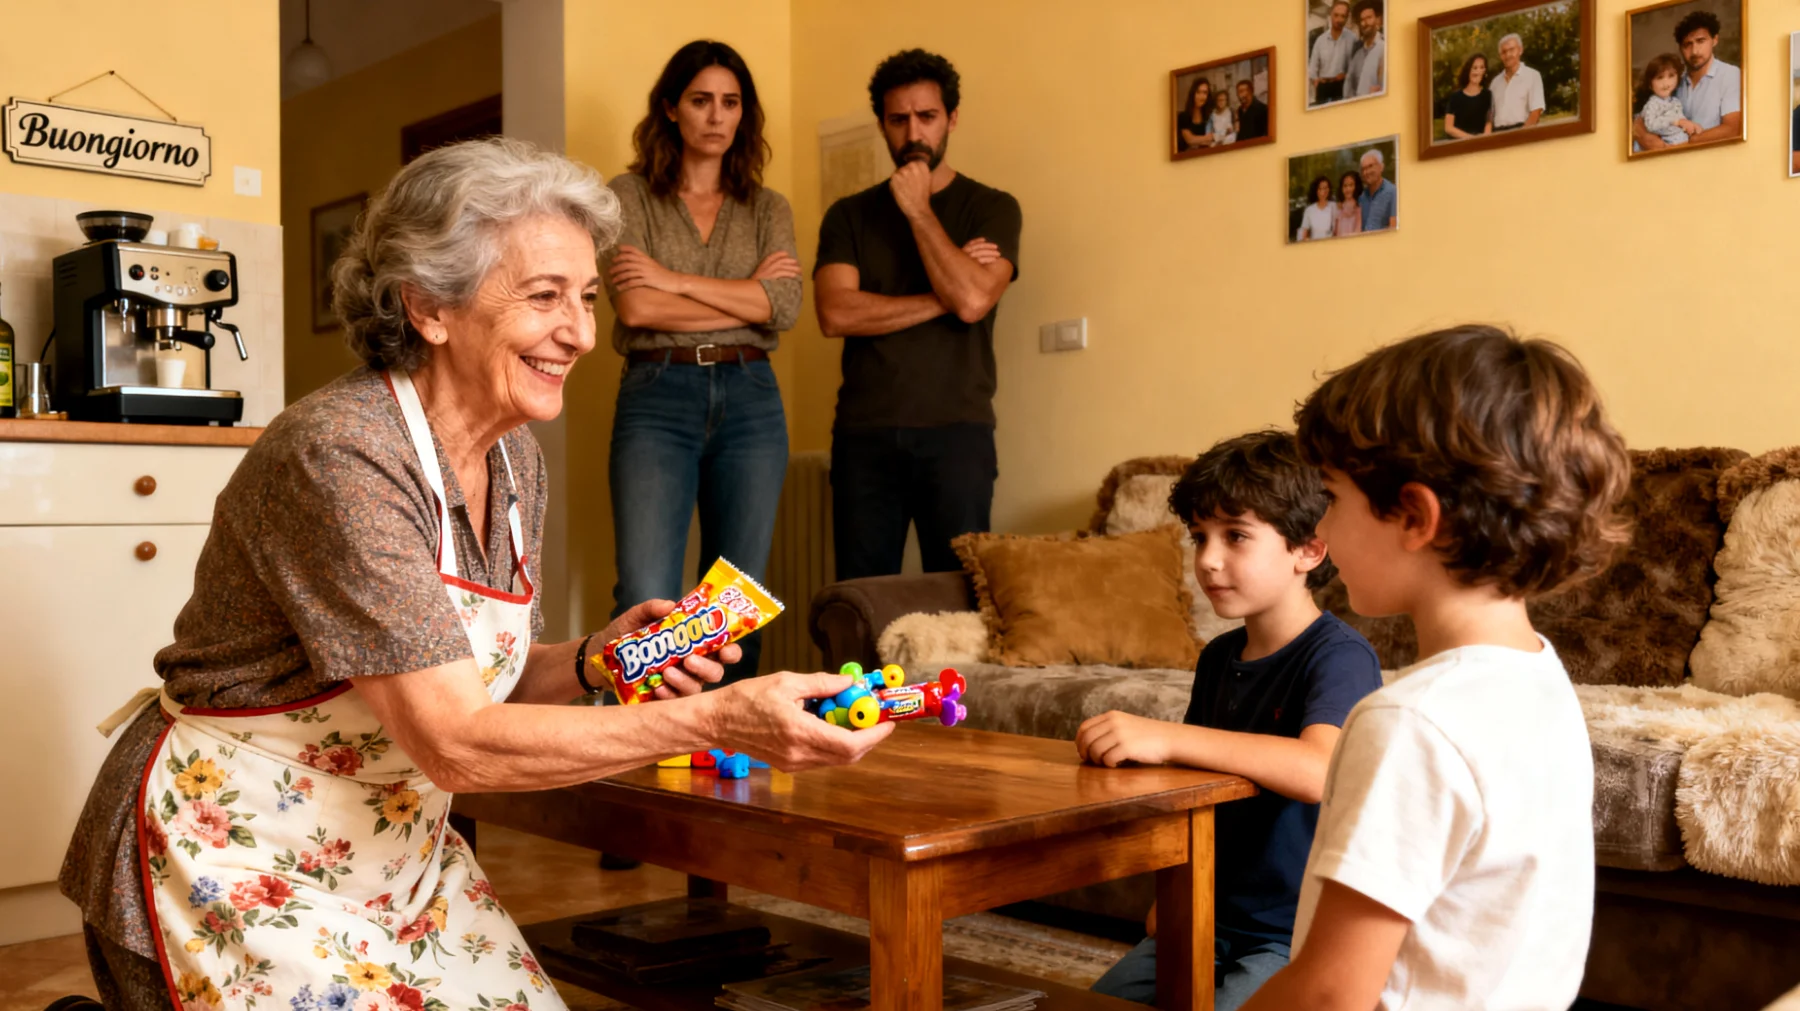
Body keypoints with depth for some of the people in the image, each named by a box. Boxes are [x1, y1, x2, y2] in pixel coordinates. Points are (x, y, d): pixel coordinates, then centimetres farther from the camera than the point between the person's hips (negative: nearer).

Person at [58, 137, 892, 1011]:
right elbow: (453, 742, -29)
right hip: (234, 874, -7)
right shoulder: (340, 456, -26)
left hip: (395, 861, 8)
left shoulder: (514, 459, 0)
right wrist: (716, 720, -33)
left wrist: (592, 660, -12)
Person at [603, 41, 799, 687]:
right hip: (656, 396, -3)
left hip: (749, 398, 3)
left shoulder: (767, 209, 14)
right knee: (647, 602, -13)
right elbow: (635, 307, -9)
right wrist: (745, 295, -3)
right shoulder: (629, 195, 6)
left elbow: (785, 306, -3)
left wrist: (676, 281, -8)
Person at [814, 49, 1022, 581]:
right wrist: (942, 298, -7)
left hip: (956, 430, -1)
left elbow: (972, 300, -11)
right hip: (863, 433, 2)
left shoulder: (991, 208, 8)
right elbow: (835, 313, -4)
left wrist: (918, 210, -3)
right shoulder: (849, 215, 12)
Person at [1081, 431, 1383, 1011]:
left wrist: (1164, 737, -36)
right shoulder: (1219, 658, 7)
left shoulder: (1341, 656, -16)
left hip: (1301, 938, -7)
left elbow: (1317, 771, -36)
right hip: (1214, 921, 7)